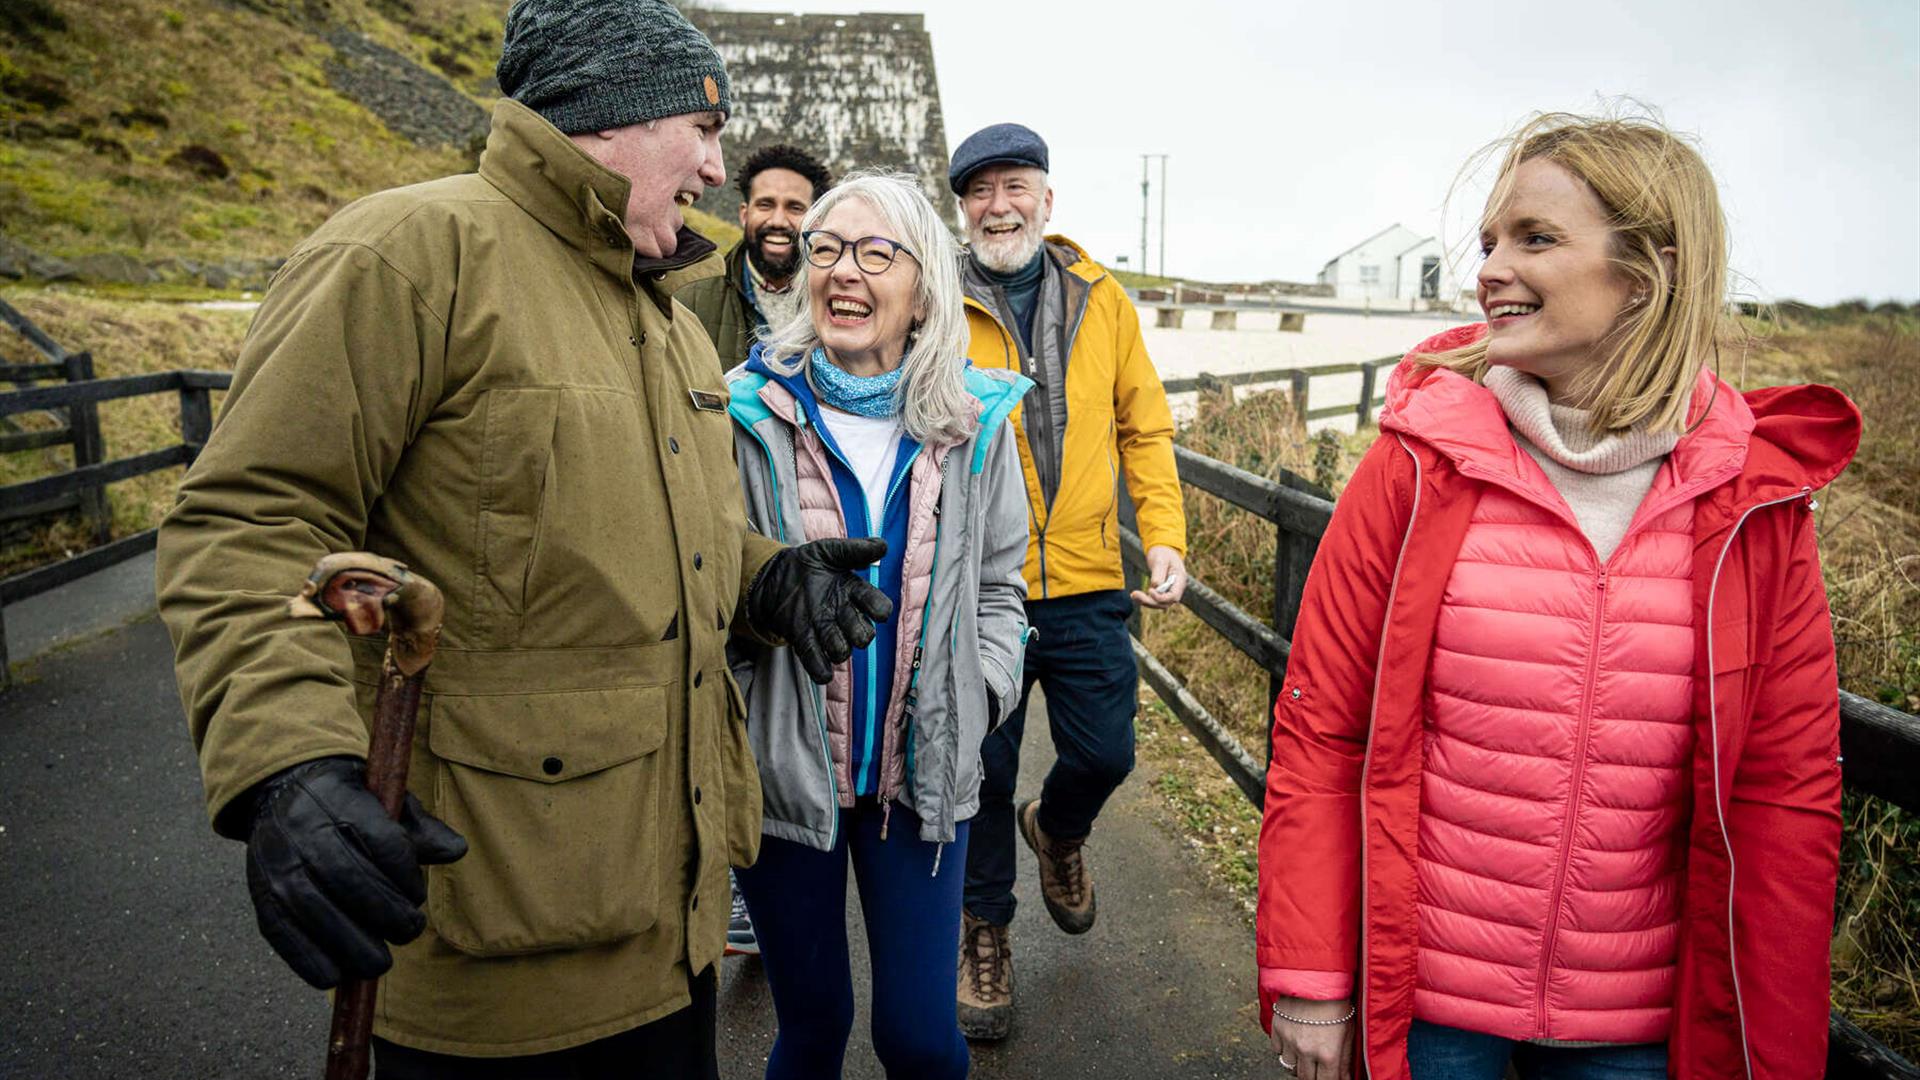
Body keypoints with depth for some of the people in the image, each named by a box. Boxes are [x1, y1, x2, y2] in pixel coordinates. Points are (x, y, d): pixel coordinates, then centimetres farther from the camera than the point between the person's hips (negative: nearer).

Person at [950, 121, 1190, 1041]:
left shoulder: (1100, 298, 5)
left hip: (1086, 585, 2)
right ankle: (986, 930, 31)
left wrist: (1166, 537, -1)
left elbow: (1144, 427, 9)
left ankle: (1056, 830, 44)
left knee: (1103, 752, 8)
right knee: (983, 768, 8)